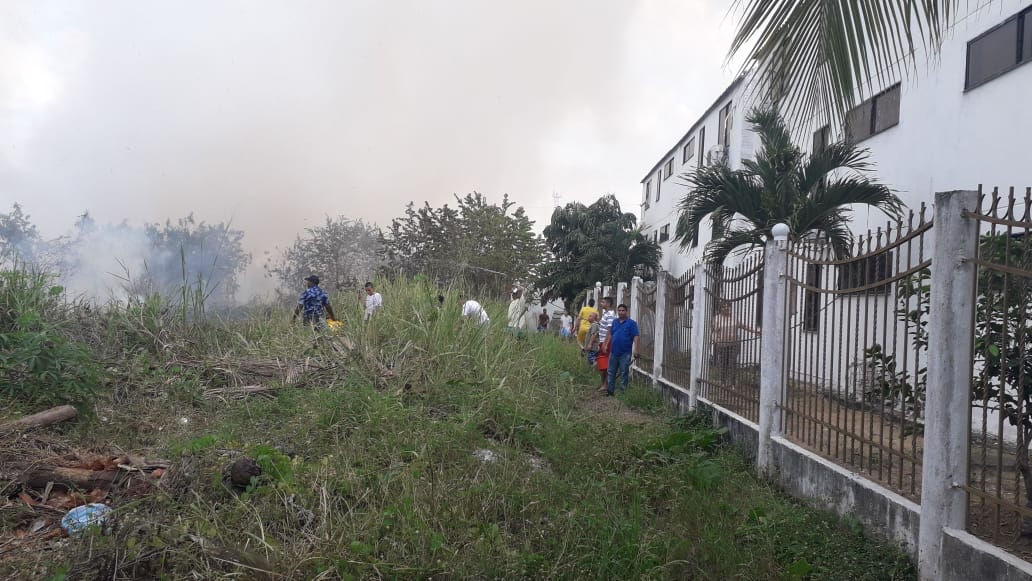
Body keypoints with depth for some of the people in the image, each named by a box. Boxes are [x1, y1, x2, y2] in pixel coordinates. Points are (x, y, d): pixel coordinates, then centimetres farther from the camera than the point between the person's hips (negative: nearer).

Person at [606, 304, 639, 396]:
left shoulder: (631, 323, -4)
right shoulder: (614, 322, 12)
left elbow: (635, 336, -10)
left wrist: (635, 349, -18)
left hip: (625, 353, -5)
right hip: (614, 352, 5)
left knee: (624, 372, 1)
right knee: (611, 372, 11)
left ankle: (623, 391, 8)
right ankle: (610, 390, 19)